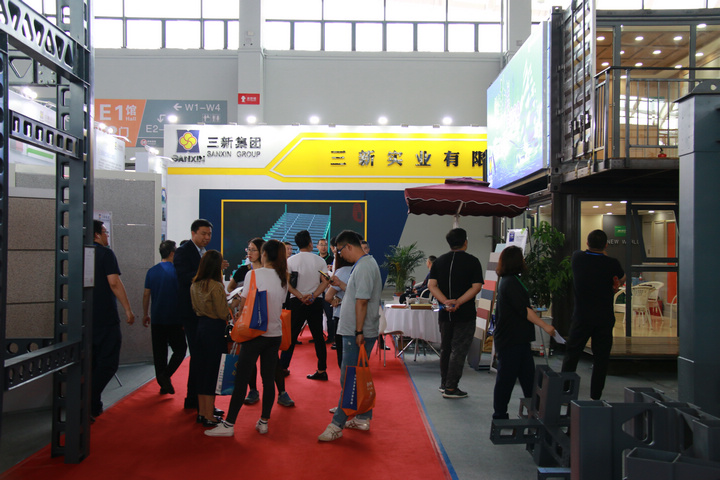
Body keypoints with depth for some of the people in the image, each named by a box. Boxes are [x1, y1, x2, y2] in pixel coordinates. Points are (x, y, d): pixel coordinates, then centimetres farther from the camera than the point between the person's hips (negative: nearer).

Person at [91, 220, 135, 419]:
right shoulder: (105, 253, -8)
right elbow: (114, 283, -16)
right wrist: (128, 310, -14)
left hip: (87, 318, 7)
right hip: (105, 318, -7)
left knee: (92, 363, 14)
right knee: (108, 363, -3)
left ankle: (92, 405, 17)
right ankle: (90, 404, -11)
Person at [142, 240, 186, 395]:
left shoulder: (152, 271, 5)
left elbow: (146, 294, 8)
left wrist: (146, 314, 18)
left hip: (156, 318, 5)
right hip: (174, 318, -5)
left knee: (159, 352, 10)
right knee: (180, 349, 6)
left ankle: (163, 385, 13)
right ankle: (166, 374, -12)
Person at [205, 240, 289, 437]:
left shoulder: (254, 274, -10)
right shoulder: (283, 278, 7)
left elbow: (244, 304, -8)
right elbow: (279, 304, 11)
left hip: (256, 332, -5)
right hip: (275, 334, 5)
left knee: (241, 378, -1)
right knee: (268, 378, 10)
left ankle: (229, 425, 4)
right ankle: (264, 422, 17)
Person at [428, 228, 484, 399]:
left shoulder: (439, 261, 6)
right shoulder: (472, 261, -6)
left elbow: (431, 285, -3)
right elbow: (476, 287, -14)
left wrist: (446, 301, -12)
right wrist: (458, 302, -17)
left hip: (445, 313, 5)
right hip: (465, 314, -4)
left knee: (445, 348, 17)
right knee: (459, 350, 1)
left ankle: (444, 383, 27)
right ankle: (451, 388, 1)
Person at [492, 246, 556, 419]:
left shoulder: (509, 281, 14)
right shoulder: (510, 283, -18)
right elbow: (523, 310, -23)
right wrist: (545, 326, -23)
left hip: (518, 339, 10)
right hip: (510, 340, -10)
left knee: (528, 376, 12)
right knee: (506, 378, -1)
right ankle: (500, 416, 8)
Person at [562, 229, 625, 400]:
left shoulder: (577, 257, -5)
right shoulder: (611, 263, -10)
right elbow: (622, 279, 11)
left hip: (581, 317, 1)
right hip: (604, 318, -1)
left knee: (571, 354, 12)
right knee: (601, 358, 7)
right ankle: (595, 396, 11)